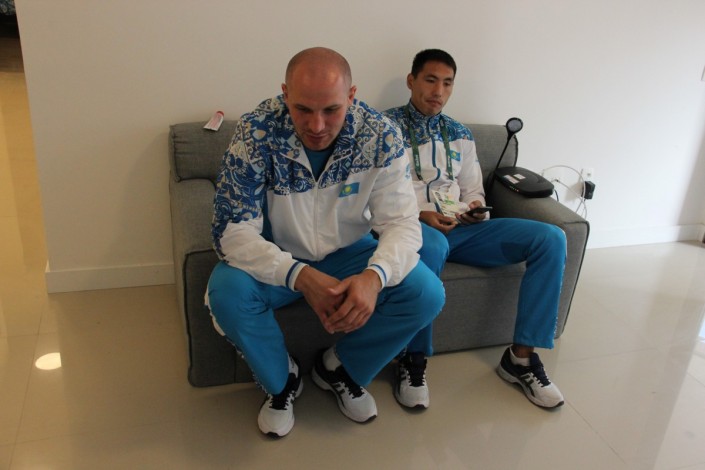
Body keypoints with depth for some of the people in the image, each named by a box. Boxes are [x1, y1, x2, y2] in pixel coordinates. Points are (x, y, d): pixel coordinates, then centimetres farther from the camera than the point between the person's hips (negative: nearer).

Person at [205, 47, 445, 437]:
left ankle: (341, 369, 8)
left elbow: (402, 223, -18)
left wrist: (375, 276, -40)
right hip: (277, 260, -1)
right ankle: (281, 380, 2)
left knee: (427, 294, -19)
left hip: (348, 253, 2)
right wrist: (301, 276, -40)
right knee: (227, 293, -31)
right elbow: (232, 231, -25)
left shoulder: (380, 136, -19)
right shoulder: (256, 132, -23)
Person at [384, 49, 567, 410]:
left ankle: (521, 356, -9)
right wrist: (418, 214, -16)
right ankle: (413, 359, -22)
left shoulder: (460, 134, 22)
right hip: (413, 226, -5)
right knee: (430, 246, -44)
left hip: (461, 228, 6)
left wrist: (476, 209, -1)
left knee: (551, 239, -13)